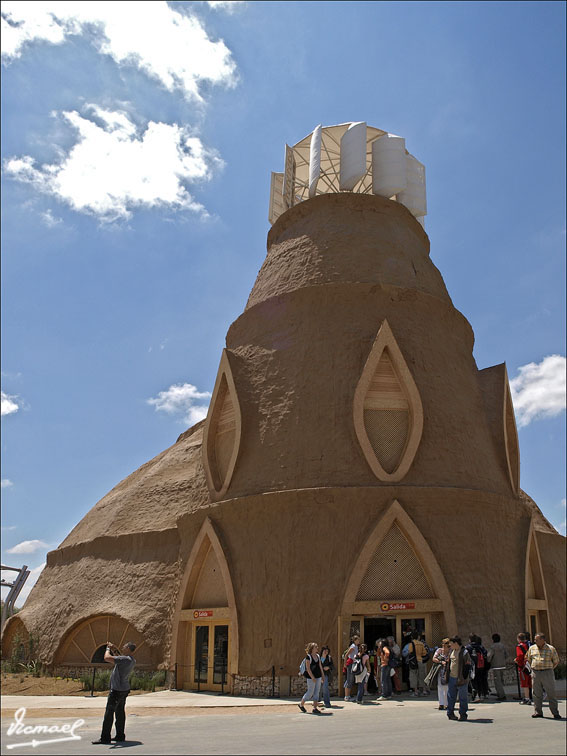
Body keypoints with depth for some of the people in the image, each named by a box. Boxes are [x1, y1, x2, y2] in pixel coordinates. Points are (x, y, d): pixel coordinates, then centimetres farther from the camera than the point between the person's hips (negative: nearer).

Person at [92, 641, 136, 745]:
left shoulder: (125, 659, -23)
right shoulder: (132, 661, 6)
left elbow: (107, 658, -28)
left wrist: (108, 649, -10)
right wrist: (115, 649, 19)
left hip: (117, 690, -9)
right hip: (124, 689, 9)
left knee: (109, 713, -3)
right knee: (120, 713, 14)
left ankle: (105, 738, 1)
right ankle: (120, 736, 19)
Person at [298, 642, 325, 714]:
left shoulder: (318, 656, 9)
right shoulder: (308, 656, -12)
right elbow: (308, 668, -15)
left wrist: (323, 675, 11)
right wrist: (312, 677, -19)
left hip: (318, 676, 7)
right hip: (311, 677, -7)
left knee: (317, 692, 5)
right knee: (310, 692, 0)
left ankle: (315, 708, 10)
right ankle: (301, 704, 18)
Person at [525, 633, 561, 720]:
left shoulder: (550, 649, -2)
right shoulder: (531, 648, 7)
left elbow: (556, 661, 7)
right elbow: (528, 659, 20)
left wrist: (549, 669, 6)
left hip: (547, 673, -3)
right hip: (535, 673, 3)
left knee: (551, 693, -1)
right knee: (537, 694, 6)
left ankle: (555, 713, 7)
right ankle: (538, 712, 14)